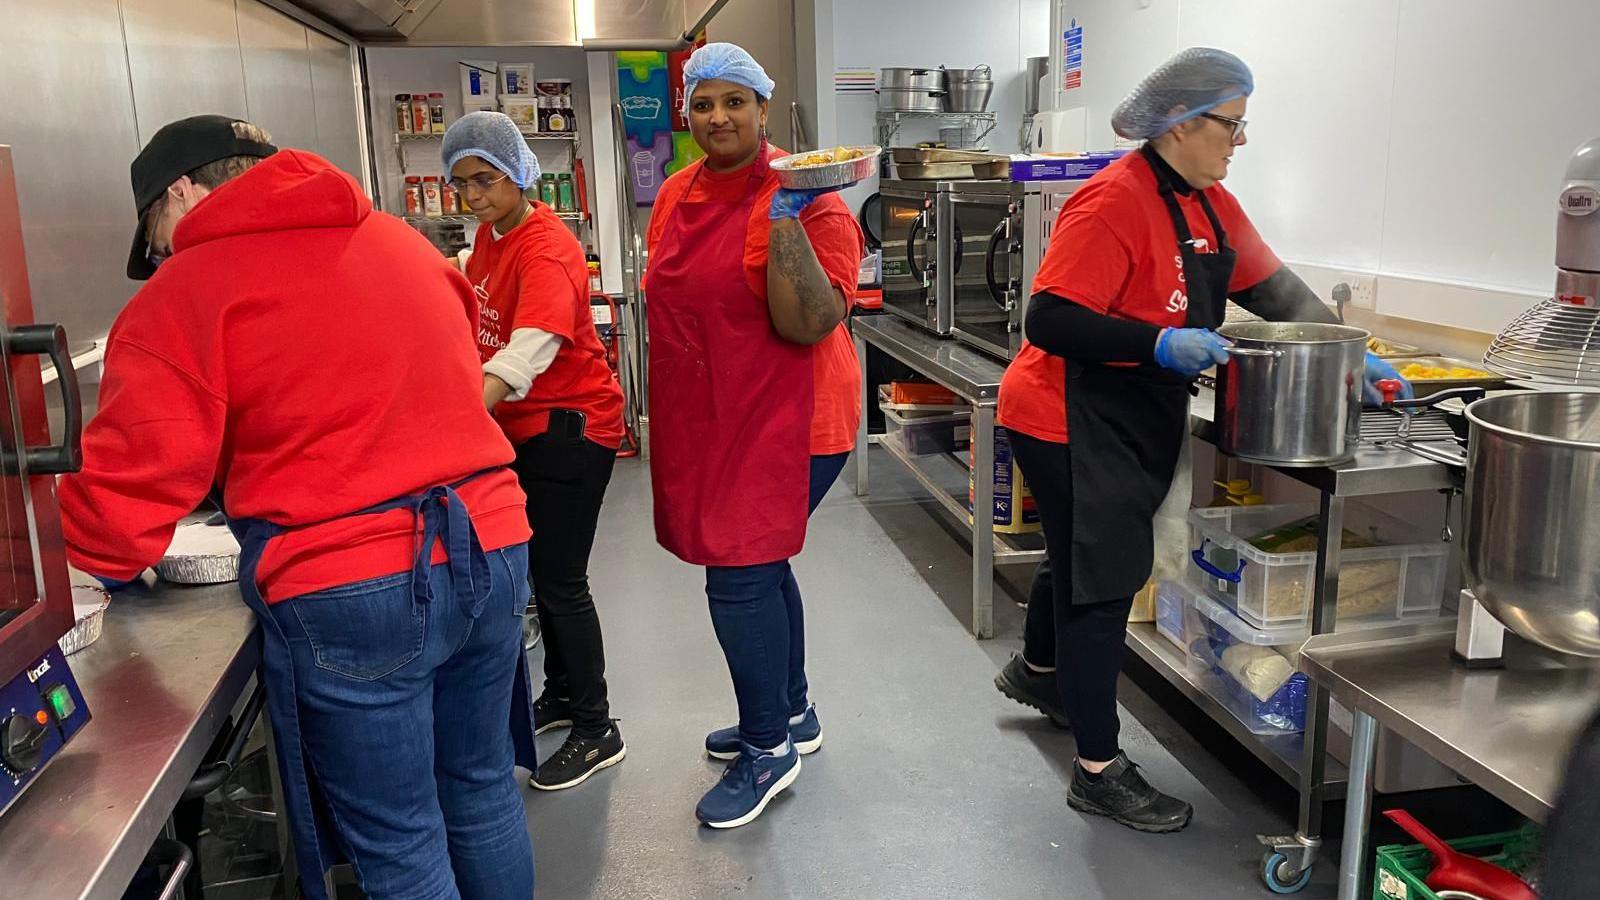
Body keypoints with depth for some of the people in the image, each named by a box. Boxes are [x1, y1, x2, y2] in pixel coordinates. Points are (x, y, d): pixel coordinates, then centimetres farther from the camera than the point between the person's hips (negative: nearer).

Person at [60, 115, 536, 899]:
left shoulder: (187, 288, -5)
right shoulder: (401, 243, 14)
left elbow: (126, 491, -8)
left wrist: (88, 560, 11)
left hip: (351, 593, -6)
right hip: (492, 551, 6)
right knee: (482, 792, 22)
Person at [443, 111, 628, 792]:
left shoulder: (546, 250, -24)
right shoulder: (491, 234, 4)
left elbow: (526, 353, -41)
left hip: (571, 427, -9)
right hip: (524, 427, 9)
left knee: (560, 581, -3)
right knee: (542, 571, 19)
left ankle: (597, 730, 13)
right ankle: (562, 694, 38)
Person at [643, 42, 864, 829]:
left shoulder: (803, 198, -15)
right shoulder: (677, 194, 7)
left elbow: (811, 324, -24)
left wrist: (785, 218, -31)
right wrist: (674, 416, 22)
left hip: (784, 420, -8)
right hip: (706, 418, 8)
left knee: (739, 576, -6)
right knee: (758, 565, 17)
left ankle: (768, 750, 13)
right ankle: (792, 714, 36)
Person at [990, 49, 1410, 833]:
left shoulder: (1209, 203, 7)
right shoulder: (1115, 202, -22)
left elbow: (1274, 288, 13)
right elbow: (1050, 323, -27)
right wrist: (1161, 345, -31)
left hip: (1137, 423, 9)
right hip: (1074, 423, -9)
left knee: (1083, 557, 25)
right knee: (1102, 583, -2)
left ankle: (1037, 673, 51)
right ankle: (1100, 771, 12)